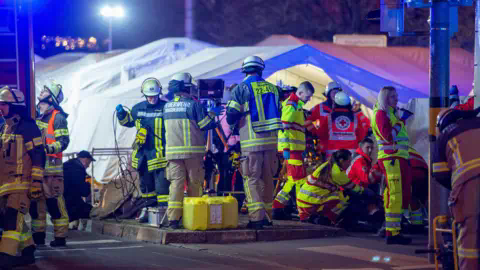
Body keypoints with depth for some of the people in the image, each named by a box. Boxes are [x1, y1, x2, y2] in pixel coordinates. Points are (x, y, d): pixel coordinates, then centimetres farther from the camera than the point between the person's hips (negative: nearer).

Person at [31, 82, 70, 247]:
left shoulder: (57, 117, -6)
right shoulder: (37, 116, 18)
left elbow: (63, 141, -14)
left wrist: (49, 148, -28)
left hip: (51, 165, -8)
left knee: (54, 201, -9)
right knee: (35, 201, 9)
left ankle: (60, 237, -6)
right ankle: (38, 236, 15)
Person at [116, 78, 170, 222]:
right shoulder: (138, 108, 8)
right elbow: (128, 121, 25)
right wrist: (121, 113, 8)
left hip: (160, 154, -5)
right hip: (142, 153, 5)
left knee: (162, 184, -11)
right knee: (145, 183, 15)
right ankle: (146, 209, 26)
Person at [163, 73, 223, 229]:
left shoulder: (167, 107, 9)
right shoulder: (193, 104, -8)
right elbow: (205, 125, -7)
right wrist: (212, 113, 10)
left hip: (172, 150, 4)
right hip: (192, 151, -4)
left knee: (176, 182, 1)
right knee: (194, 183, 7)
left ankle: (173, 218, -9)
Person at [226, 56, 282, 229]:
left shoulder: (241, 89, -4)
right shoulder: (272, 88, 10)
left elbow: (231, 117, -4)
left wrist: (235, 123, 17)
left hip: (251, 142, -5)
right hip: (271, 140, 5)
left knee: (251, 179, -3)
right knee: (267, 179, 13)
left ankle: (257, 217, -13)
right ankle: (268, 216, 18)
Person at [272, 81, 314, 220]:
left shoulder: (297, 105, 21)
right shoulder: (291, 104, -11)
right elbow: (284, 127, -19)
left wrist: (302, 150, 27)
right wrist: (286, 148, -23)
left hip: (296, 149, 10)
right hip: (291, 149, -10)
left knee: (293, 180, 12)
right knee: (301, 180, -8)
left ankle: (277, 208, 12)